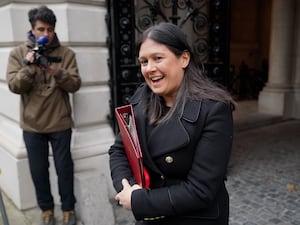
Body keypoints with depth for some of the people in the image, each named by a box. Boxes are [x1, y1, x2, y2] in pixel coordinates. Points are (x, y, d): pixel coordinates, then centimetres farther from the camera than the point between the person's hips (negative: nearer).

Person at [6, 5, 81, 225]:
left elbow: (75, 85, -9)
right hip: (32, 125, 1)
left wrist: (56, 71, -25)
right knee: (38, 170, 13)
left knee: (64, 167, 11)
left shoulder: (66, 53, -1)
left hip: (60, 123, -1)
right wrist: (29, 68, -24)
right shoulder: (18, 53, 0)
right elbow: (14, 86, -8)